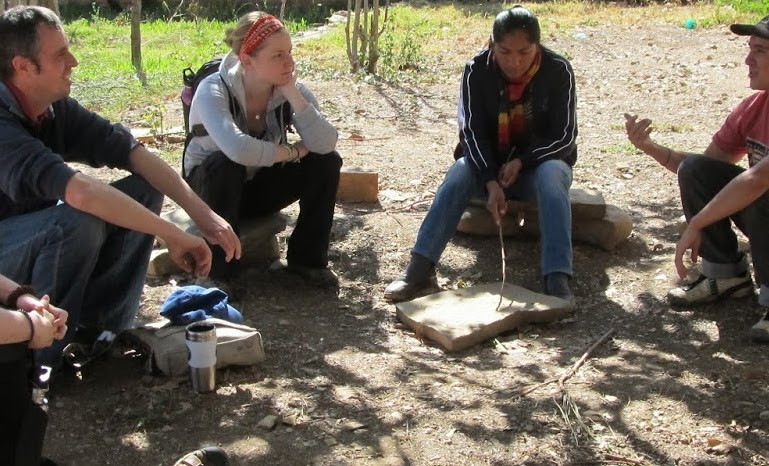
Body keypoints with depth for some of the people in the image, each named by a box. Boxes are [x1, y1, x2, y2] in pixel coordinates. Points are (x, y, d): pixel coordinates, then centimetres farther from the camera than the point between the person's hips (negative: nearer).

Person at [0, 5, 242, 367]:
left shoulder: (57, 109, -5)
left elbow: (133, 153, -7)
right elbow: (79, 191, -43)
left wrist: (201, 213, -19)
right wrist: (173, 236, -37)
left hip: (34, 240, 8)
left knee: (143, 191, -5)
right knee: (78, 222, -35)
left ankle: (100, 329, -1)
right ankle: (37, 359, -15)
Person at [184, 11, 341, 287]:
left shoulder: (290, 89, -14)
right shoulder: (214, 90, -28)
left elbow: (325, 145, -28)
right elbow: (238, 150, -46)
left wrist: (292, 94, -33)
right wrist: (292, 151, -30)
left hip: (260, 185, 4)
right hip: (209, 187, -4)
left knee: (326, 162, -17)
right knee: (223, 164, -38)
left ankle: (306, 258, -2)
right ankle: (218, 272, -21)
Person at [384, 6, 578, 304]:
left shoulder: (558, 71, -14)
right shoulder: (477, 70, -13)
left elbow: (564, 136, -12)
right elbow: (472, 131, -16)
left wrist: (521, 161, -26)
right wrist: (491, 182, -31)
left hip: (539, 163, -1)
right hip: (487, 161, 1)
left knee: (552, 176, -35)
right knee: (459, 173, -31)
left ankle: (557, 280, -45)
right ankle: (419, 270, -37)